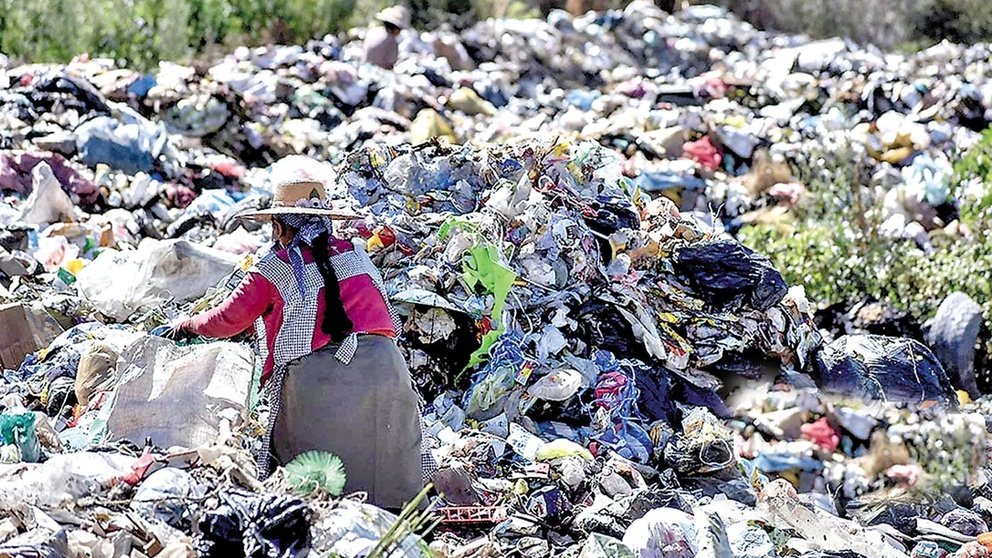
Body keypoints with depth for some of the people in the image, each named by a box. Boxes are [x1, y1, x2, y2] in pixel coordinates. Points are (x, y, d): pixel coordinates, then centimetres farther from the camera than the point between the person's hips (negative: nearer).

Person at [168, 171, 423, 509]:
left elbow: (230, 319, 17)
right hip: (382, 363, 4)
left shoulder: (273, 269, 6)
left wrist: (189, 324, 39)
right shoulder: (355, 254, 18)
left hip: (319, 376, -3)